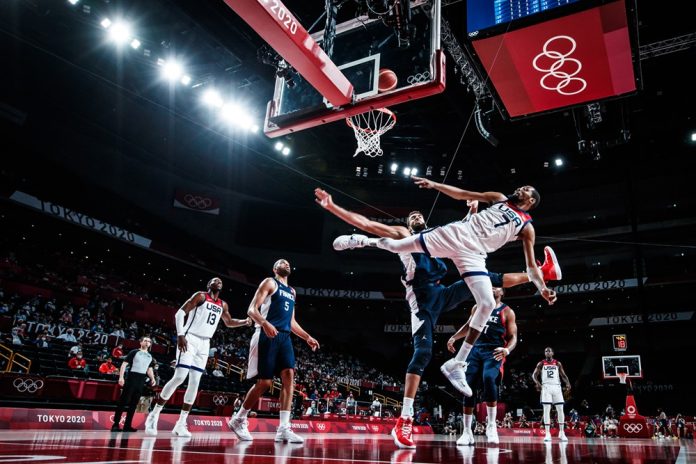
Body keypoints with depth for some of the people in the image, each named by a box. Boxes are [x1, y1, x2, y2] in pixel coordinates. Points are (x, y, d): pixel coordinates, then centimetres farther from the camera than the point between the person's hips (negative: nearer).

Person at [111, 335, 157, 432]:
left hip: (141, 382, 5)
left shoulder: (150, 356, 16)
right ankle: (115, 424, -2)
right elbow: (124, 364, -5)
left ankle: (127, 426, 10)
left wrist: (152, 378, 7)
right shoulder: (134, 352, 0)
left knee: (133, 404, 6)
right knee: (123, 402, -6)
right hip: (131, 379, -5)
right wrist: (121, 377, -16)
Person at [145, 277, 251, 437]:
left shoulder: (223, 305, 15)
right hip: (190, 339, -6)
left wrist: (245, 322, 12)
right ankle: (154, 414, 0)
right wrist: (180, 335, -21)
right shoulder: (200, 296, -4)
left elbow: (229, 322, 30)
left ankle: (181, 423, 7)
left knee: (195, 383, 1)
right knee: (179, 377, -15)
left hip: (204, 344, 6)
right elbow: (180, 313, -9)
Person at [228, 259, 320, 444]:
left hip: (284, 337, 7)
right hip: (267, 336, -7)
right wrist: (264, 323, -28)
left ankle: (284, 429, -11)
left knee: (289, 376, -10)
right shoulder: (269, 282, 2)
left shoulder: (291, 291, 24)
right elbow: (252, 309, -8)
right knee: (264, 382, -6)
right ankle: (238, 419, 15)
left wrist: (307, 337, 18)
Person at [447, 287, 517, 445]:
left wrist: (507, 350, -20)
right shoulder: (478, 307, 15)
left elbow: (513, 337, 1)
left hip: (494, 352, -4)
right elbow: (469, 326, 25)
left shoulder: (507, 312, 4)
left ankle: (491, 425, -16)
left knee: (489, 379, -30)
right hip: (475, 349, 4)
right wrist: (454, 337, 10)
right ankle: (467, 432, 5)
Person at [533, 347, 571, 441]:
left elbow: (563, 375, 9)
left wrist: (567, 383, -11)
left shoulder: (558, 363, 10)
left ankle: (561, 433, 14)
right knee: (546, 410, -6)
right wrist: (537, 382, -17)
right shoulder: (541, 364, 6)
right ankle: (547, 433, -4)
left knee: (560, 409, 1)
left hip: (556, 387, 2)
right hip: (546, 387, -2)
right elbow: (534, 375, 4)